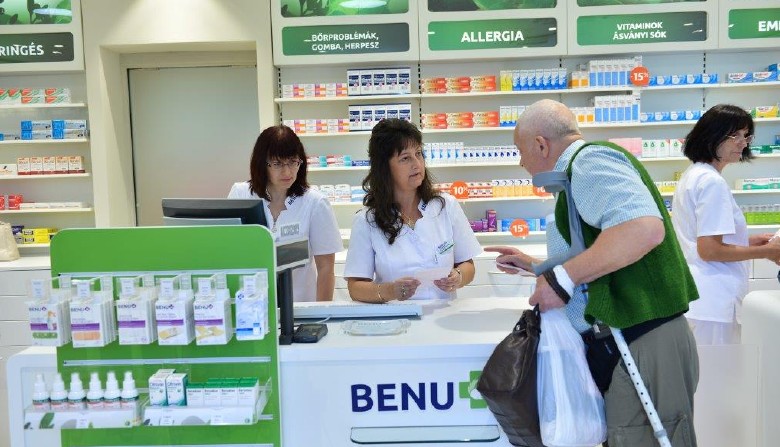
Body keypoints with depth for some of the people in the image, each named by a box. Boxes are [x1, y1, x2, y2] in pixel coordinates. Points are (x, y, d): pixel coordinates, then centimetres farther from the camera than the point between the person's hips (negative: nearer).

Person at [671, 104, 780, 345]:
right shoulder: (712, 182, -17)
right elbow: (709, 250, -20)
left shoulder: (693, 174, 13)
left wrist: (747, 241, 14)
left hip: (694, 296, 10)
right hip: (712, 302, -10)